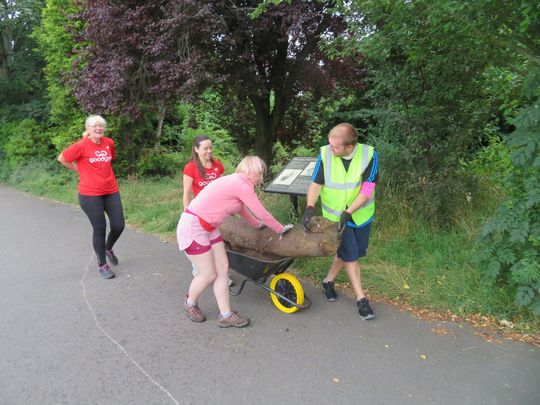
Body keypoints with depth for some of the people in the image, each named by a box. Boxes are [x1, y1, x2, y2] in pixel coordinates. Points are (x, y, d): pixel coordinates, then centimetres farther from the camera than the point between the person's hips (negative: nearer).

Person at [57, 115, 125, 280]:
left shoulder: (109, 143, 4)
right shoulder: (81, 145, -11)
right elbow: (62, 158, 0)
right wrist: (80, 170, 2)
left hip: (111, 191, 5)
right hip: (90, 194, -5)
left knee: (118, 225, 3)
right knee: (99, 228, 1)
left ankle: (108, 248, 35)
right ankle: (102, 265, 18)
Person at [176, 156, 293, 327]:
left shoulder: (235, 182, 12)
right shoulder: (242, 185, -18)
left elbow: (243, 210, 29)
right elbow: (262, 214, -12)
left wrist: (257, 225, 42)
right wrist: (280, 229, 3)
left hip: (208, 228, 10)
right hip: (193, 227, -10)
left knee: (222, 268, 7)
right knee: (209, 274, 1)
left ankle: (225, 315, 15)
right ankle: (190, 303, 30)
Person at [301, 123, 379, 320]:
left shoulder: (369, 155, -22)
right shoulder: (325, 154, -20)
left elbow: (367, 190, -22)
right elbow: (316, 184, -14)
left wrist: (347, 213, -29)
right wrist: (310, 207, -29)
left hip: (361, 214, 1)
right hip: (335, 215, -1)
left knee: (348, 253, 15)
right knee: (350, 256, 1)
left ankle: (328, 281, 39)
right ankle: (361, 298, 17)